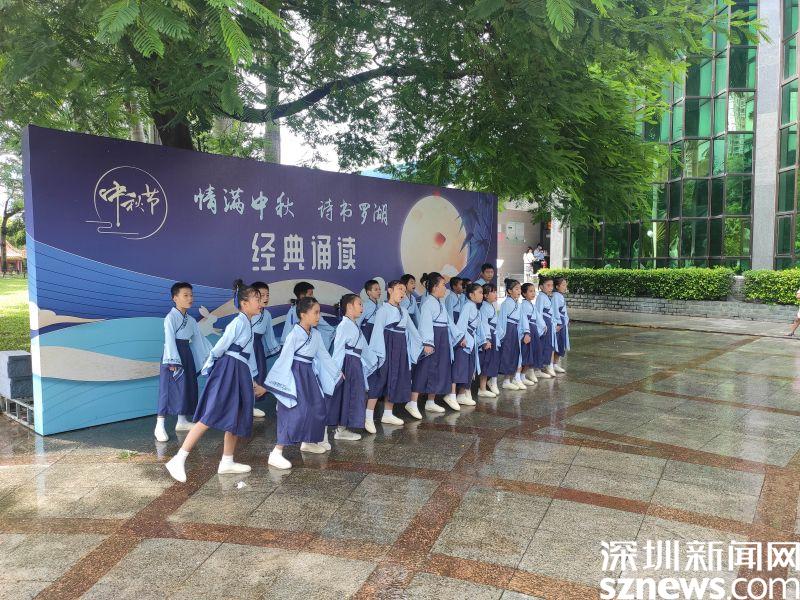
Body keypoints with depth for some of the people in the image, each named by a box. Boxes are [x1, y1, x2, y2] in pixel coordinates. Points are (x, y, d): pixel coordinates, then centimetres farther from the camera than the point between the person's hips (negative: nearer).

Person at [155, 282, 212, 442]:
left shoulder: (191, 320, 13)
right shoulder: (171, 317, -10)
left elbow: (199, 338, 17)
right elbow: (169, 339, -17)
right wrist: (172, 361, -23)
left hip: (187, 353, 8)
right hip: (173, 355, -8)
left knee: (188, 387, 11)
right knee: (169, 388, -8)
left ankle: (182, 421, 24)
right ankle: (160, 426, -3)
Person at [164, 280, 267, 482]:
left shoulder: (249, 325, 18)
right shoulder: (238, 322, -10)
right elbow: (218, 349, -9)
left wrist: (253, 382, 23)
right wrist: (209, 369, 4)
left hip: (240, 374, 9)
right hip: (227, 371, -9)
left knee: (236, 419, 12)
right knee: (211, 417, -14)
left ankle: (227, 462, 22)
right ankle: (179, 459, -12)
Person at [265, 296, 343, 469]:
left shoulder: (316, 334, 3)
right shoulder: (294, 335, -19)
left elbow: (323, 355, 16)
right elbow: (284, 360, -17)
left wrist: (337, 372, 25)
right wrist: (274, 384, -15)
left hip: (309, 374, 8)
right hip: (296, 375, -8)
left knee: (317, 408, 15)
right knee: (297, 412, -13)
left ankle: (307, 442, 36)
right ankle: (276, 454, -9)